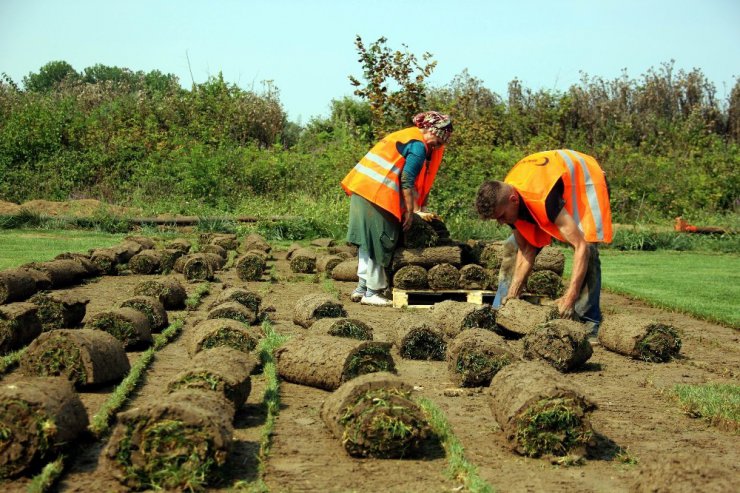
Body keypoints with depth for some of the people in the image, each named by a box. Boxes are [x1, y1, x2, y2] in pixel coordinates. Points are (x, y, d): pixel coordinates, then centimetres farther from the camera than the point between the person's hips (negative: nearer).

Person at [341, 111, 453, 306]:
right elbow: (407, 181, -14)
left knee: (369, 242, 14)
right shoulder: (418, 145, -9)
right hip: (376, 193, -10)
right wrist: (410, 211, -8)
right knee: (378, 243, -2)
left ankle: (362, 288, 19)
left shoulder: (407, 136, 22)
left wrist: (415, 210, 19)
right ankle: (372, 292, 3)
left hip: (362, 188, 10)